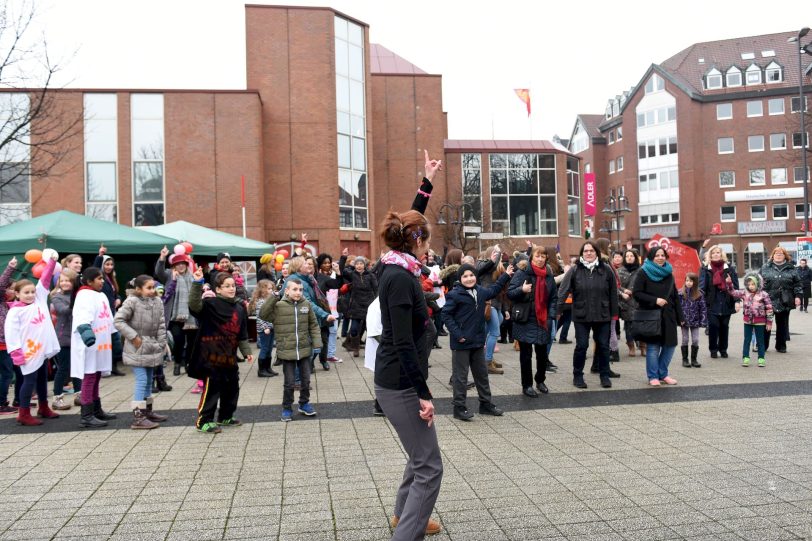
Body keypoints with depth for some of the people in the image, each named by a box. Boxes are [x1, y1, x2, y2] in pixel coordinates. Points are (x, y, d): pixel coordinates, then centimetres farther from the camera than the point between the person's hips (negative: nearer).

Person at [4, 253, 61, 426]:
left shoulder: (39, 300, 4)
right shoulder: (14, 312, -12)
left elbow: (44, 280, 3)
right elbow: (11, 333, -16)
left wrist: (52, 261, -2)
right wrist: (16, 353, -21)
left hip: (42, 350, 6)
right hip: (29, 353, -6)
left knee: (42, 380, 17)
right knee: (29, 381, -1)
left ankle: (43, 408, 31)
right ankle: (24, 415, 9)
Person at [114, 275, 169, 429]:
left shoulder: (157, 302, 4)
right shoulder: (132, 301, -13)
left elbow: (161, 324, 7)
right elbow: (118, 320, -15)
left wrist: (161, 343, 2)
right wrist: (133, 336, -16)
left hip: (152, 347, 7)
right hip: (137, 348, -7)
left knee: (149, 380, 15)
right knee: (142, 380, -10)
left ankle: (147, 411, 28)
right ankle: (138, 417, -7)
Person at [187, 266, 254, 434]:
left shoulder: (239, 308, 10)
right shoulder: (211, 304, -9)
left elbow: (242, 334, 16)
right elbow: (194, 304, -30)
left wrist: (246, 351, 13)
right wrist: (197, 283, -40)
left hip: (230, 356, 7)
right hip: (211, 356, -7)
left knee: (232, 387, 16)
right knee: (211, 388, -3)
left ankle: (225, 417, 33)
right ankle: (203, 421, 10)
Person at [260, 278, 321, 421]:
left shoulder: (306, 304, 0)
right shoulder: (278, 305, -10)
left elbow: (313, 325, 7)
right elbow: (263, 315, -21)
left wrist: (317, 342, 0)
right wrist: (273, 297, -24)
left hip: (305, 350, 3)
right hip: (287, 351, -3)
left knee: (306, 380, 14)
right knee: (289, 382, 6)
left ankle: (304, 403, 34)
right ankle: (287, 408, 23)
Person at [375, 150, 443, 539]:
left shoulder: (396, 268, 6)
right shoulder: (400, 277, -21)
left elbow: (410, 222, 21)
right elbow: (403, 343, -24)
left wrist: (427, 182, 26)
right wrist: (423, 393, -22)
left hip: (396, 380, 10)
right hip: (400, 384, -10)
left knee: (422, 453, 26)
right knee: (429, 467, -5)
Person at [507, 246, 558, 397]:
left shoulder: (549, 275, 7)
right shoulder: (522, 273, -7)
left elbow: (554, 298, 11)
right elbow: (509, 293, -9)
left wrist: (551, 317, 1)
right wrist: (522, 289, -28)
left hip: (543, 321, 4)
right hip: (525, 321, -4)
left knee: (542, 354, 10)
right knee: (526, 354, 3)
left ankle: (540, 381, 31)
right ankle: (527, 385, 15)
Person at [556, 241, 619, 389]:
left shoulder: (606, 270, 1)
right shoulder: (574, 270, -4)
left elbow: (613, 293, 6)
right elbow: (563, 290, -9)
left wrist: (614, 313, 6)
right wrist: (557, 310, -16)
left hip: (602, 316, 2)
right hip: (581, 316, -1)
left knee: (603, 345, 9)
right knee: (581, 346, 2)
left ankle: (605, 375, 24)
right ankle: (577, 375, 17)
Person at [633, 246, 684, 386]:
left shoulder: (669, 273, 13)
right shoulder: (643, 273, -4)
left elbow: (675, 296, 14)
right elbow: (636, 293, -10)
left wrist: (680, 317, 10)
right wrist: (655, 300, -18)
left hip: (667, 315, 5)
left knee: (670, 344, 4)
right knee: (653, 346, -1)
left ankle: (662, 374, 21)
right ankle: (653, 376, 12)